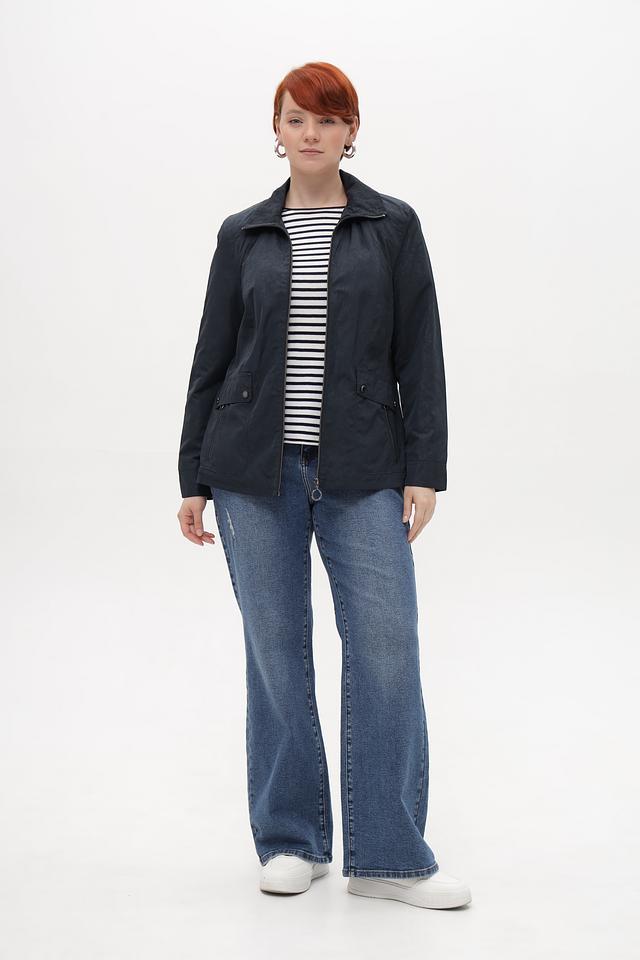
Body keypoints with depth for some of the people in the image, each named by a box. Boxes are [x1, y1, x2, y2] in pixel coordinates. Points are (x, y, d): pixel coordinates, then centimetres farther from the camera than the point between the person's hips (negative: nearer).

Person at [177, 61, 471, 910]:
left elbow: (420, 355, 1)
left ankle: (388, 855, 4)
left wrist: (424, 469, -6)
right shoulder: (243, 235, 8)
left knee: (387, 648, -5)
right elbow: (212, 358, 9)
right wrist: (193, 478, 6)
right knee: (276, 649, 5)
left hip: (362, 472, -1)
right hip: (256, 469, 1)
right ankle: (291, 840, 18)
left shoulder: (392, 225, 4)